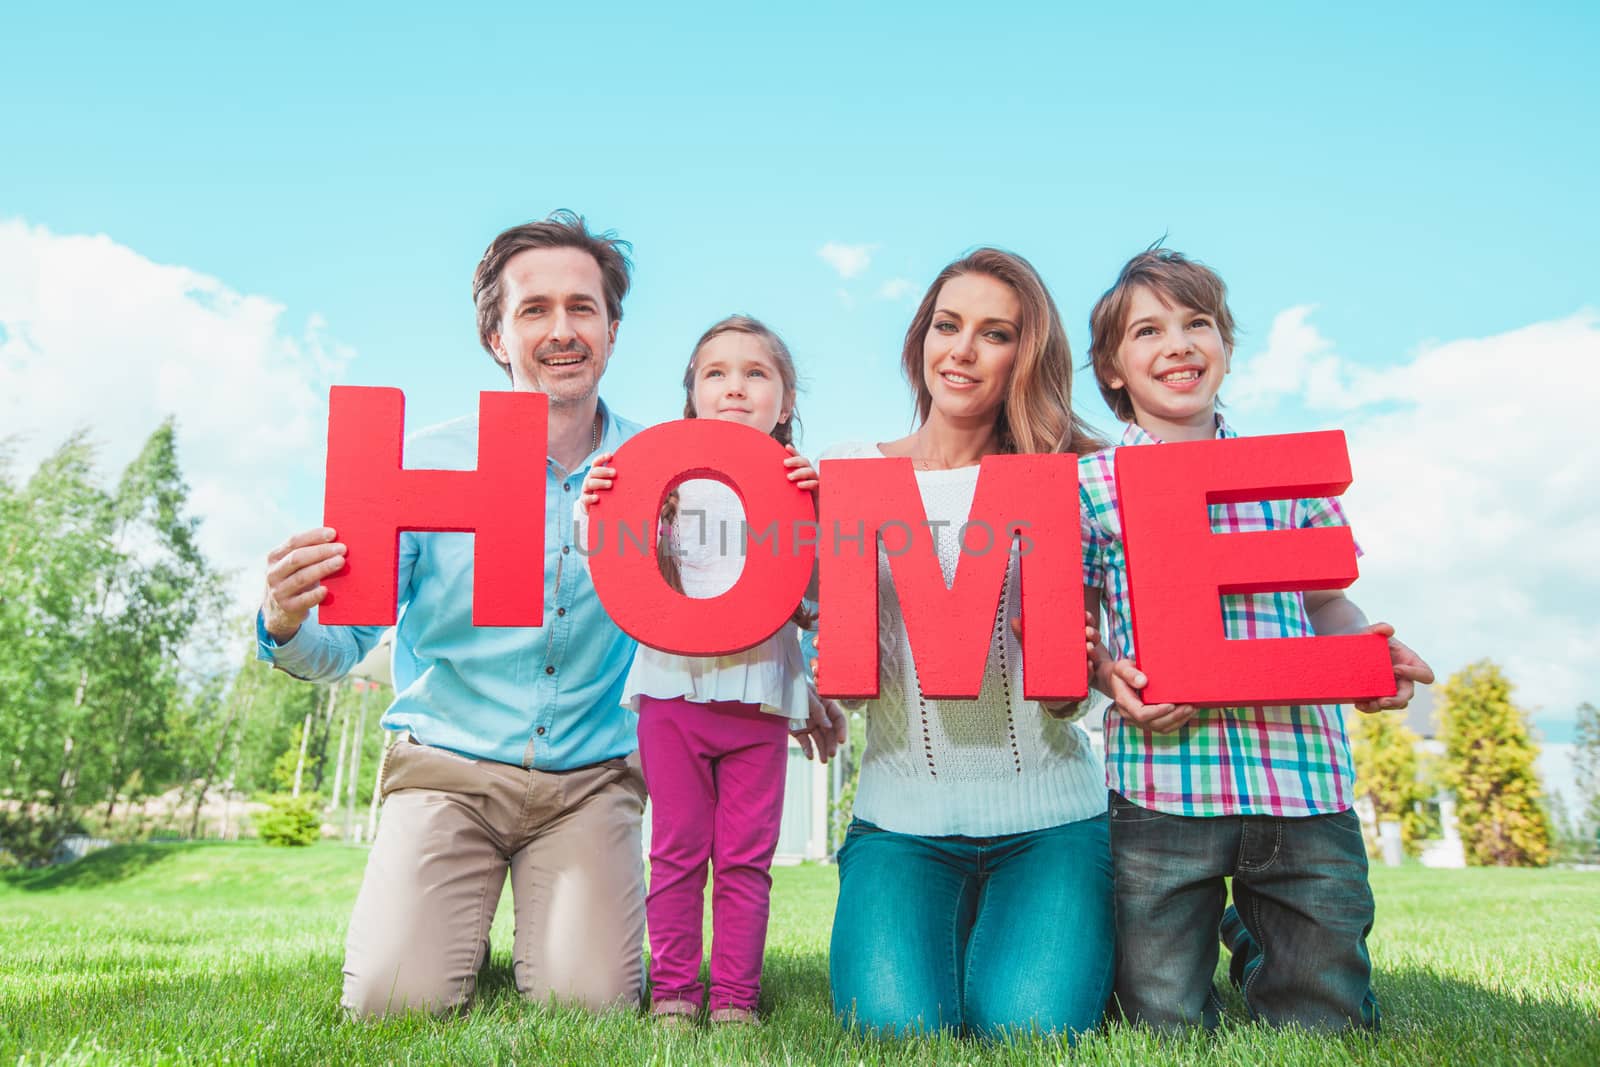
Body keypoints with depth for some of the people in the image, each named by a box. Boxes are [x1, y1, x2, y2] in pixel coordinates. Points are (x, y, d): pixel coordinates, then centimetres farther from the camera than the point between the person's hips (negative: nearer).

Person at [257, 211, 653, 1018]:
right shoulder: (428, 461, -5)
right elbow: (342, 645, -5)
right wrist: (286, 624, -28)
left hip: (588, 777, 1)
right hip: (449, 764, 0)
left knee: (589, 1003, -13)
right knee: (393, 998, -12)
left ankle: (549, 913, 22)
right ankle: (459, 915, 22)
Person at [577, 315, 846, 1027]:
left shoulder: (803, 486, 5)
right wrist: (595, 512, -13)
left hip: (761, 695, 0)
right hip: (673, 686, 0)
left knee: (746, 856, 6)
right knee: (677, 849, 7)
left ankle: (735, 997, 19)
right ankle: (672, 993, 21)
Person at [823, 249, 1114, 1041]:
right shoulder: (846, 473, 2)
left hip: (1049, 812, 0)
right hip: (903, 813, 0)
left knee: (1027, 1023, -16)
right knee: (898, 1022, -17)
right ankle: (953, 926, 17)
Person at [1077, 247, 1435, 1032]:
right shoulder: (1089, 484, 3)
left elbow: (1327, 603, 16)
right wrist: (1108, 673, -14)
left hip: (1304, 777, 3)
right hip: (1161, 783, -2)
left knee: (1330, 1022, 12)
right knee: (1168, 1029, 7)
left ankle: (1253, 943, 41)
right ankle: (1194, 941, 39)